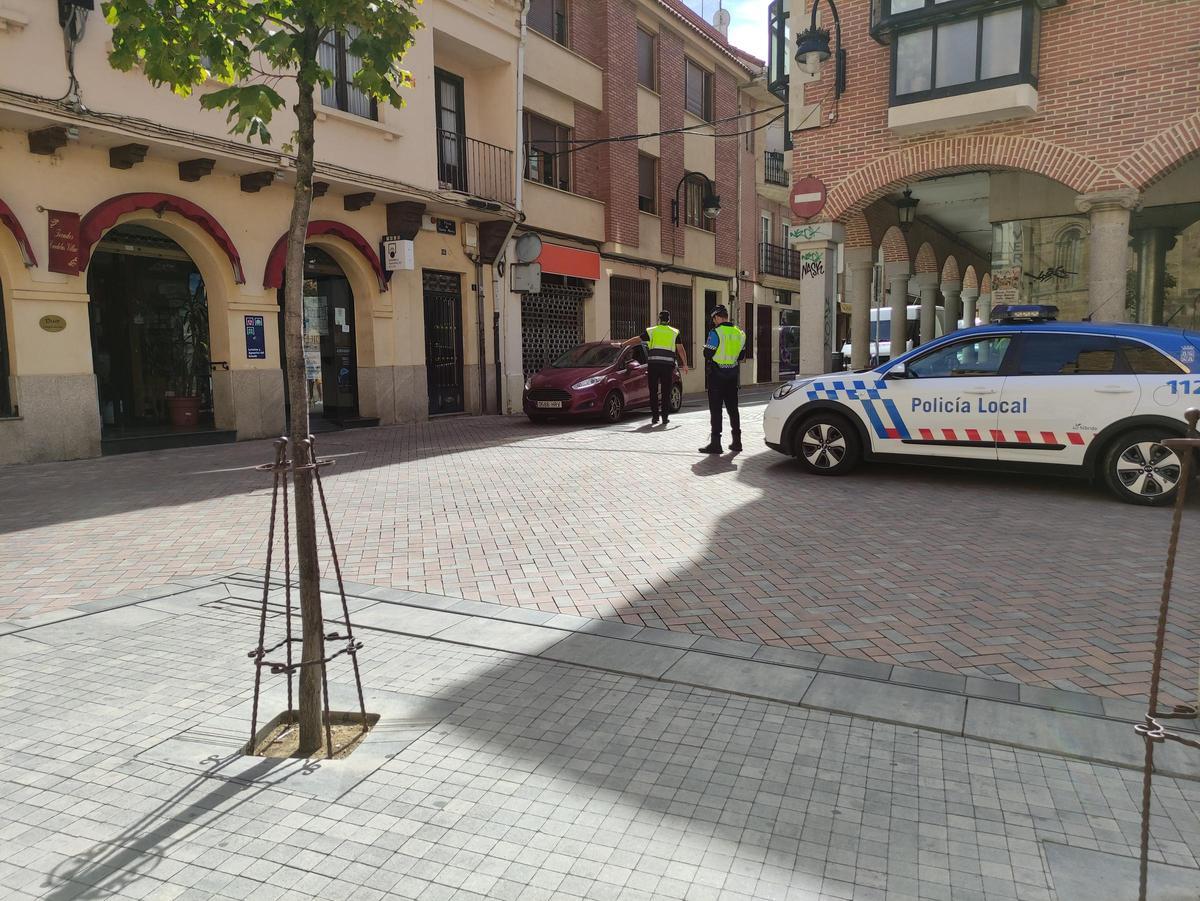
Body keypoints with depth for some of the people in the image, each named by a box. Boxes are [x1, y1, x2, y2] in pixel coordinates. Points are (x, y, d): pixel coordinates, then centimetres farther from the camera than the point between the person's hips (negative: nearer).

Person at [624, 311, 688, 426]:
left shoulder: (651, 331, 9)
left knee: (653, 391, 7)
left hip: (654, 363, 0)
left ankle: (654, 417, 4)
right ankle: (665, 417, 4)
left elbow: (636, 339, 13)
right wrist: (685, 364, 14)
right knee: (666, 392, 5)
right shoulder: (674, 333, 10)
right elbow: (681, 349, 7)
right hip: (668, 364, 0)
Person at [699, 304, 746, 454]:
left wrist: (706, 347, 7)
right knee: (733, 408, 14)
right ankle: (736, 442, 18)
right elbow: (741, 355, 13)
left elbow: (707, 354, -13)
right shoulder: (739, 333, 6)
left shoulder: (715, 333, -14)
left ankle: (715, 443, -3)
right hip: (732, 375, 6)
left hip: (716, 375, -6)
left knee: (716, 409, -2)